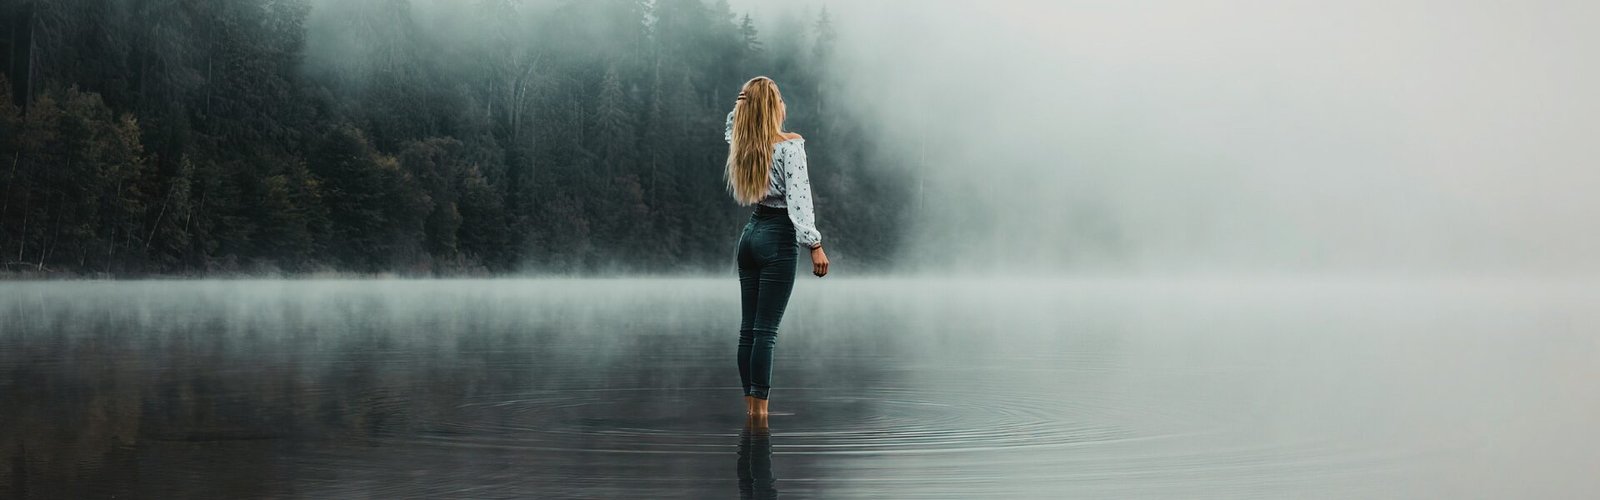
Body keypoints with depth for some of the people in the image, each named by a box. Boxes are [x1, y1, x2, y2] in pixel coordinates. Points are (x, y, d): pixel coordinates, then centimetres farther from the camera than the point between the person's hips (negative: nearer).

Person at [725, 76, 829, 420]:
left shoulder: (740, 143, 7)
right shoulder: (790, 145, -12)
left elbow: (731, 129, 32)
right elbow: (798, 198, -18)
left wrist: (740, 107, 12)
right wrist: (815, 244, -18)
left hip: (750, 233, 7)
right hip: (778, 237, -7)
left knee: (748, 328, 9)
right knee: (765, 330, -7)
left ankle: (750, 405, 13)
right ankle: (759, 410, -7)